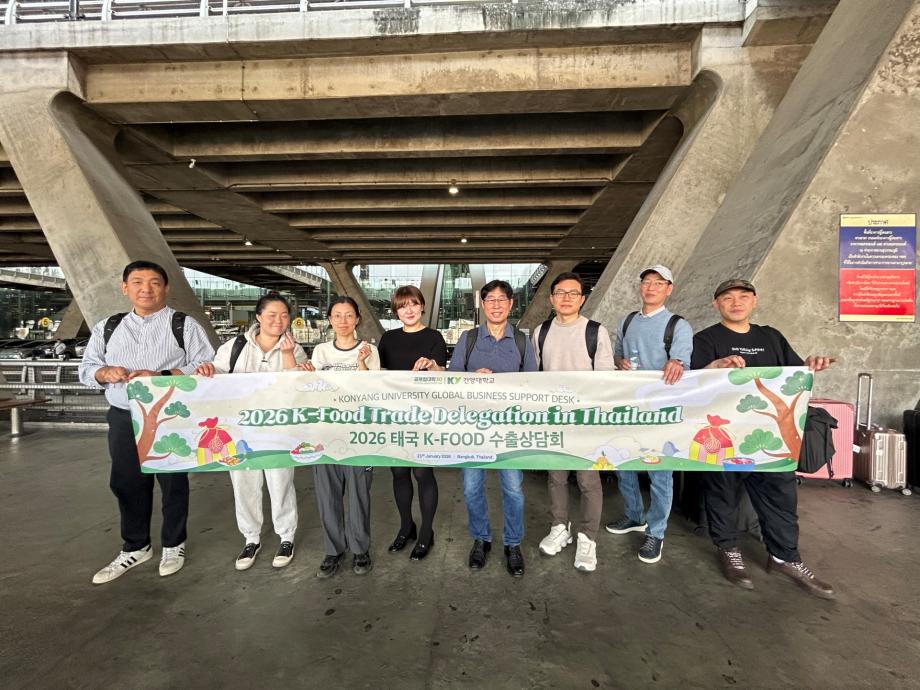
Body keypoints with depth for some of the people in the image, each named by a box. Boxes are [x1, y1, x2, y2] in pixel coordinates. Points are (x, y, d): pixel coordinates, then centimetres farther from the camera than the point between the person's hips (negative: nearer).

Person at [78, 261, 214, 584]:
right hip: (124, 418, 4)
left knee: (173, 483, 8)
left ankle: (173, 545, 27)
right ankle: (135, 548, 33)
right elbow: (86, 368, 12)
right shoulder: (107, 327, 11)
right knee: (126, 484, 13)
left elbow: (206, 366, -11)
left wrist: (162, 376, -22)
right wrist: (105, 372, -11)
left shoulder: (184, 325, -4)